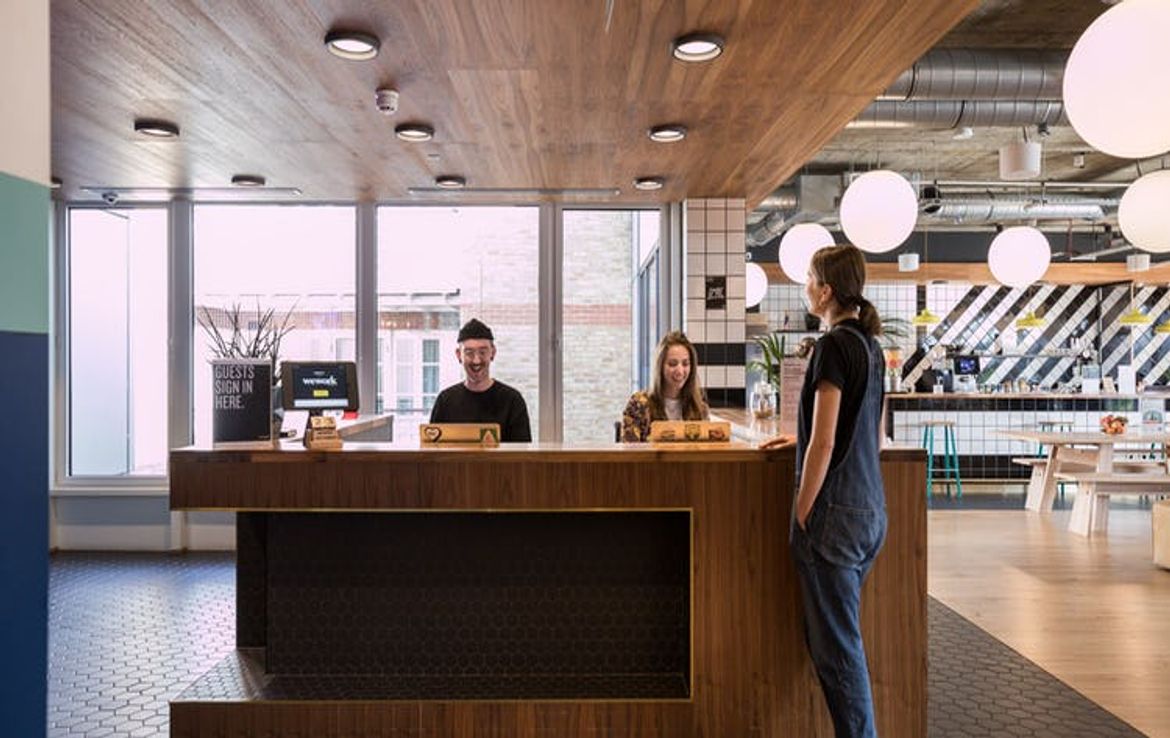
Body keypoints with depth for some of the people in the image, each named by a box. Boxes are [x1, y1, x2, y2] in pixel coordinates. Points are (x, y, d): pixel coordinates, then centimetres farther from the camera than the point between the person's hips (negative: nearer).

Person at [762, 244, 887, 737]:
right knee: (835, 637, 19)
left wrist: (800, 516, -11)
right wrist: (802, 438, 21)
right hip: (870, 510, 9)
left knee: (836, 646, 1)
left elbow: (824, 443, -18)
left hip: (836, 512, -9)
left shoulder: (834, 346, -15)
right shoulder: (870, 345, 12)